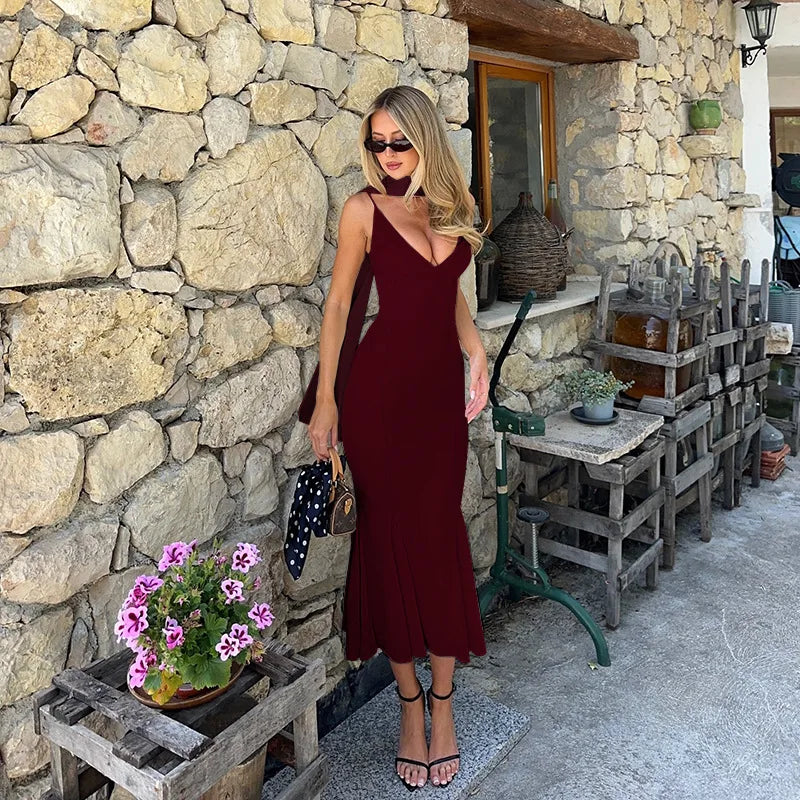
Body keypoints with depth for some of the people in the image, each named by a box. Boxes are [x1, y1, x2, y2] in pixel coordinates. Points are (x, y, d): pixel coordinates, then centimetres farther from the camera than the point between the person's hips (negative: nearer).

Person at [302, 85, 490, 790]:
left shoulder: (451, 205, 9)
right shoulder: (366, 208, -4)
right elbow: (339, 302, -2)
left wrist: (476, 354, 4)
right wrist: (326, 400, -5)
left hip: (441, 382, 4)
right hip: (381, 386, -4)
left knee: (441, 531, 6)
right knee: (391, 533, 3)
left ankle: (443, 705, 20)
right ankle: (411, 706, 19)